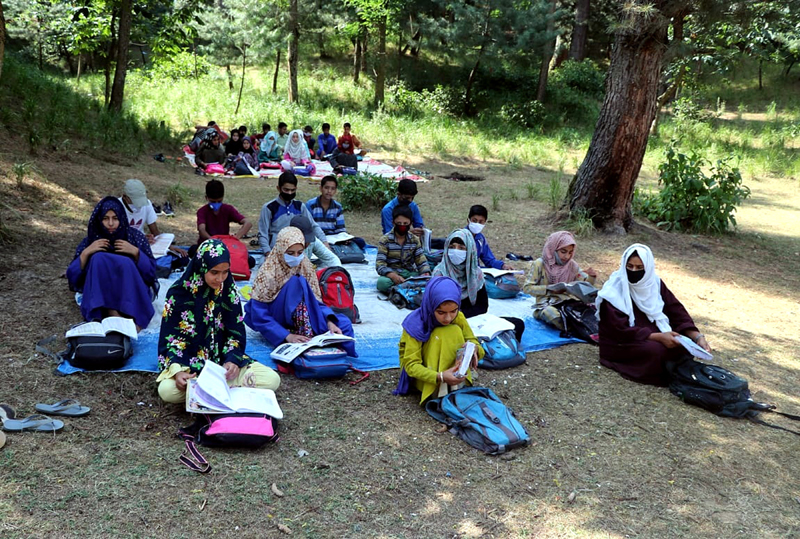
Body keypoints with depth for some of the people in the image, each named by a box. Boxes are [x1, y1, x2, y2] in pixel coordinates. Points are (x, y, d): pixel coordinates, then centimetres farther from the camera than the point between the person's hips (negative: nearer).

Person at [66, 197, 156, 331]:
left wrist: (136, 252, -13)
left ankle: (131, 316, -37)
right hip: (100, 297, 1)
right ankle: (112, 313, -37)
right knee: (98, 259, -25)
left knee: (126, 263, -28)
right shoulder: (90, 241, 7)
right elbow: (72, 277, 1)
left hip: (132, 293, -1)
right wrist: (85, 253, -11)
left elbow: (151, 272, 0)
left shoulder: (135, 237, 5)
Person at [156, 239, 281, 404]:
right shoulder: (179, 292, -10)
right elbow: (169, 337, -8)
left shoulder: (229, 290, -2)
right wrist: (177, 371, -25)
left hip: (224, 359, 3)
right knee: (167, 390, -35)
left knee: (272, 379, -18)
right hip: (188, 362, -3)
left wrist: (232, 360, -18)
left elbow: (236, 332, 1)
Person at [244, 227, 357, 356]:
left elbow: (316, 301, -1)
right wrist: (287, 336, -31)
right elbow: (260, 317, -20)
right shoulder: (267, 273, -18)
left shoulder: (306, 268, -2)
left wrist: (329, 321, -21)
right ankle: (309, 337, -28)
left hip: (303, 323, 5)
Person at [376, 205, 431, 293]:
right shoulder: (385, 240, -4)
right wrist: (393, 276, -32)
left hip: (410, 273, 3)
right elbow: (380, 264, -13)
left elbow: (421, 261, 5)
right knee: (382, 282, -38)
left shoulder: (414, 240, 8)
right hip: (391, 273, -3)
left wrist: (426, 273, -19)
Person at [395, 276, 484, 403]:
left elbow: (472, 341, -6)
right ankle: (435, 394, -29)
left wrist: (474, 349, -33)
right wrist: (440, 377, -44)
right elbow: (411, 364, -27)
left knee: (455, 331, -21)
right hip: (424, 377, -4)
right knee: (440, 334, -28)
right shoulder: (415, 324, -25)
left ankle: (458, 387, -22)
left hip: (451, 369, 4)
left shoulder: (458, 318, -12)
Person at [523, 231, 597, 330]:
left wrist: (592, 277, -12)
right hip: (546, 304, -4)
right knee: (556, 317, -38)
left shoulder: (572, 265, 7)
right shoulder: (540, 264, -5)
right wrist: (549, 289, -16)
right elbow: (527, 288, -6)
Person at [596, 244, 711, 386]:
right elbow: (621, 330, -22)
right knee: (657, 350, -31)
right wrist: (658, 337, -31)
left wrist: (697, 337, -18)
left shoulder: (654, 283, 1)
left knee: (687, 343, -15)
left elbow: (676, 311, -2)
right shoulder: (613, 292, -16)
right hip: (620, 345, -6)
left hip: (653, 337, 6)